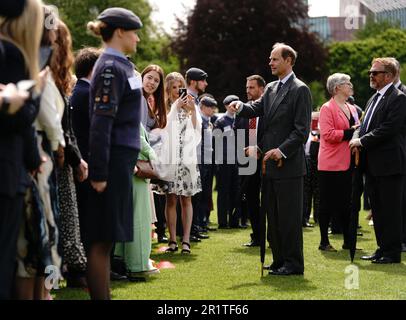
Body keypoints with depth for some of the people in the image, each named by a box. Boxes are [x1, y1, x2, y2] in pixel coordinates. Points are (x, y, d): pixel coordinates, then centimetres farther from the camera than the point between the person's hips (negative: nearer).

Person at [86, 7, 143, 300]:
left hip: (121, 160, 10)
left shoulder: (121, 66, 18)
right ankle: (99, 295, -4)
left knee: (108, 237, 11)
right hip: (114, 162, -10)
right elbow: (101, 124, -19)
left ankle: (103, 295, 15)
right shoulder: (111, 68, -12)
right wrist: (99, 173, -23)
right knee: (102, 239, -6)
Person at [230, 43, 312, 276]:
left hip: (289, 164, -8)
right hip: (270, 163, 8)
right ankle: (279, 260, 20)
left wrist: (282, 150, -20)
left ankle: (294, 263, 2)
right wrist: (241, 107, -13)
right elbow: (256, 109, 8)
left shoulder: (300, 90, -8)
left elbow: (302, 129, -13)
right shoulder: (271, 89, 17)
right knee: (273, 215, 12)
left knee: (289, 215, -4)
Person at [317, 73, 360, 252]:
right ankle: (324, 242, 6)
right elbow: (328, 134, -18)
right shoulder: (327, 108, -8)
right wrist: (349, 133, -19)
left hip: (348, 164, 7)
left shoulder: (351, 109, 16)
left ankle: (348, 241, 15)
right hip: (331, 165, -7)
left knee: (346, 204, 10)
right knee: (327, 204, 0)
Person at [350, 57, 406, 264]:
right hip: (373, 165, 9)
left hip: (389, 163, -9)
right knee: (377, 209, 13)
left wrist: (362, 141, -15)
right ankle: (382, 248, 21)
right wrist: (356, 137, -3)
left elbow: (389, 128, -19)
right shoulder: (374, 99, 18)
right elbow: (365, 125, 18)